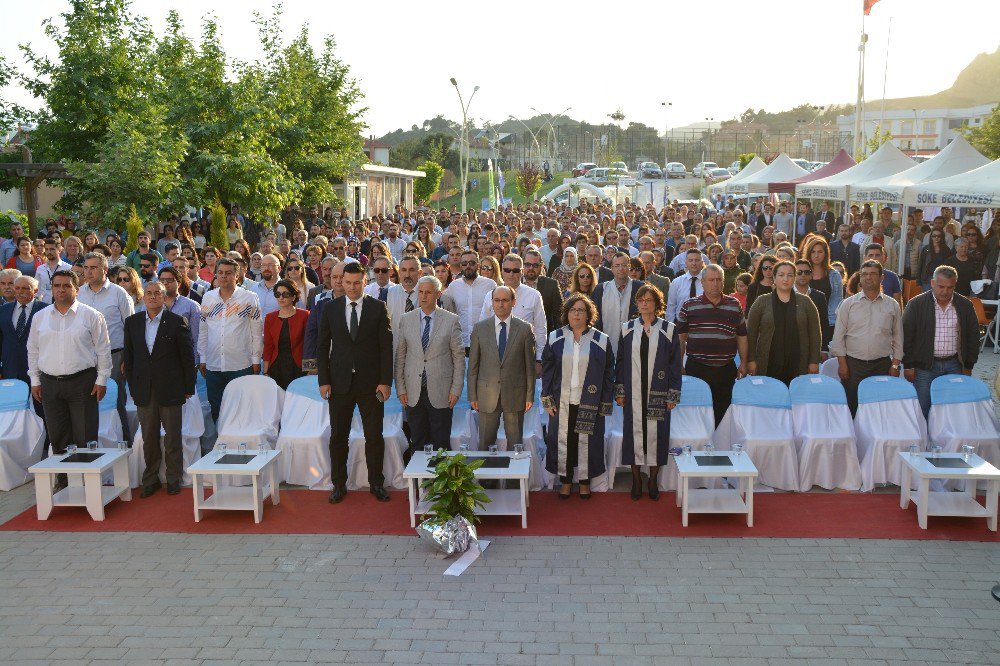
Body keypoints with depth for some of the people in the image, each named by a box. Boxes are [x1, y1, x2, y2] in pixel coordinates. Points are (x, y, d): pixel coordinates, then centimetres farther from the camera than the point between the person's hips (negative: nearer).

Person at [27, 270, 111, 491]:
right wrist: (35, 380, 10)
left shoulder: (91, 315, -1)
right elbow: (33, 351, 15)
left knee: (85, 437, -3)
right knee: (57, 437, 9)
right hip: (50, 384, 4)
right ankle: (63, 480, 19)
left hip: (82, 382, -4)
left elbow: (103, 350, 0)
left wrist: (101, 380, -4)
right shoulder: (40, 317, 10)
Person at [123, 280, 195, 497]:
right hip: (144, 390, 3)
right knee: (149, 437, 10)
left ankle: (174, 479, 18)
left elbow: (187, 356, -3)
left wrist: (188, 388, -4)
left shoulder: (177, 322, -4)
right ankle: (150, 479, 21)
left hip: (170, 389, -3)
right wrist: (132, 386, 6)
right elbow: (128, 356, 11)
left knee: (172, 437, 6)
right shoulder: (132, 322, 7)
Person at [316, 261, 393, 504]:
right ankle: (339, 485, 20)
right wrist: (323, 380, -2)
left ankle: (376, 483, 20)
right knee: (338, 436, 7)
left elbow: (386, 346, -1)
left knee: (374, 436, 5)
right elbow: (322, 346, 5)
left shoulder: (378, 308, 0)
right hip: (340, 382, 1)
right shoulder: (330, 308, 4)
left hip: (370, 382, -1)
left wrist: (385, 381, -7)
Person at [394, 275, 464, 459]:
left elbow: (459, 357, 1)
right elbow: (399, 356, 8)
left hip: (441, 393, -2)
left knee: (441, 444, 2)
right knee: (416, 443, 7)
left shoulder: (452, 320, 0)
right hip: (413, 392, 2)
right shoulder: (406, 320, 6)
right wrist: (400, 388, 3)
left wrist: (456, 389, -4)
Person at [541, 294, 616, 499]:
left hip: (589, 404, -1)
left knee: (586, 441, 7)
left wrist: (605, 404, -3)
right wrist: (548, 400, -2)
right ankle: (565, 480, 23)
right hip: (562, 403, 1)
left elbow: (608, 374, 1)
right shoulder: (555, 338, 2)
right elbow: (546, 370, 4)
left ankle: (585, 481, 24)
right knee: (563, 440, 7)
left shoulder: (601, 341, -2)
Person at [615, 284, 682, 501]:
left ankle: (653, 481, 17)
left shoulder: (668, 329, -1)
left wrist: (673, 394, -3)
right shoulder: (628, 329, 3)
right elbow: (620, 361, 7)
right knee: (635, 431, 4)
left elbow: (675, 363, 0)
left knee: (656, 432, 3)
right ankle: (636, 479, 17)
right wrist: (619, 391, 3)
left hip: (658, 392, -1)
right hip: (634, 392, 1)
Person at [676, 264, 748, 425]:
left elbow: (741, 336, 14)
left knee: (722, 412, 6)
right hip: (696, 368, -2)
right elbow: (680, 338, 4)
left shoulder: (735, 305, 8)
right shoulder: (689, 306, 2)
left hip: (726, 369, 2)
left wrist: (743, 364, 12)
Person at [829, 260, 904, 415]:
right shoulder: (848, 304, 5)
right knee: (852, 407, -1)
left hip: (882, 365, 1)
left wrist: (895, 365, 4)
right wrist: (842, 363, -4)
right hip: (853, 365, -1)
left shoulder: (892, 305, 8)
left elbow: (898, 337, 11)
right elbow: (838, 336, 3)